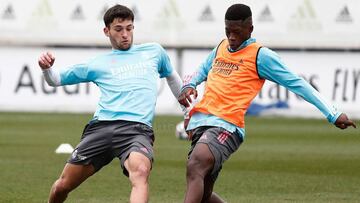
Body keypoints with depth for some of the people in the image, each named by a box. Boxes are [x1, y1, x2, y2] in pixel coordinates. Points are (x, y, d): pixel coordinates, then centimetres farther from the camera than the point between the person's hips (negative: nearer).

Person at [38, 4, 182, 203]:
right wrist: (46, 68, 1)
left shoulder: (154, 51, 23)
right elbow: (56, 79, 23)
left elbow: (173, 78, 41)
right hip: (101, 126, 2)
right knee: (63, 186, 0)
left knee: (140, 172, -36)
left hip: (137, 128, -2)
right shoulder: (98, 64, 20)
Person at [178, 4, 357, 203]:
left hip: (225, 126, -7)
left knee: (195, 167, -32)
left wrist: (333, 115, -1)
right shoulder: (221, 47, 20)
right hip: (199, 122, 7)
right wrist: (189, 86, 15)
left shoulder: (260, 55, 0)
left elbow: (297, 84, 1)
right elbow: (203, 70, 39)